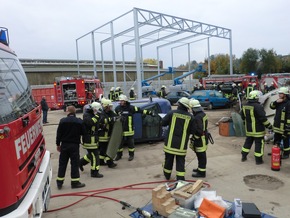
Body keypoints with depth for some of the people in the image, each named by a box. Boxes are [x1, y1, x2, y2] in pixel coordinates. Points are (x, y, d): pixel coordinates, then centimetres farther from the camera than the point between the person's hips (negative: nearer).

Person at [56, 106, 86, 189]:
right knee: (75, 163, 5)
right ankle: (75, 182, 10)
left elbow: (59, 133, -1)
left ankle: (59, 182, 19)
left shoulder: (63, 121, -5)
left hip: (64, 145, 2)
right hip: (75, 145, -2)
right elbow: (82, 132, -1)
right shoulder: (79, 121, -10)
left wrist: (58, 144, 8)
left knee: (62, 163, 11)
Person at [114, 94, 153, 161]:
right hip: (120, 129, 3)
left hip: (129, 130, -3)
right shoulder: (117, 108, 2)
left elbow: (140, 110, -6)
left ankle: (131, 155, 25)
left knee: (130, 143, 8)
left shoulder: (131, 108, -8)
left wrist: (149, 113, -7)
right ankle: (119, 155, 26)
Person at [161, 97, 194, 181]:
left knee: (168, 159, 16)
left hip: (170, 142, 0)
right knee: (180, 161, 10)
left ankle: (167, 175, 35)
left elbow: (163, 123, -2)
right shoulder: (190, 117, -5)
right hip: (181, 144, 0)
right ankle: (180, 178, 10)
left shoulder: (172, 113, -9)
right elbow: (192, 131, 0)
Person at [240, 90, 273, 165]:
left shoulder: (244, 106, 3)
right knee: (259, 144, 3)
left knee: (248, 142, 19)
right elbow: (263, 118, -19)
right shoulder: (258, 106, -20)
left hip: (248, 129, 7)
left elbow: (243, 116, 14)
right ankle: (258, 160, 10)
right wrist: (269, 126, -7)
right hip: (258, 130, -7)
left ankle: (243, 157, 25)